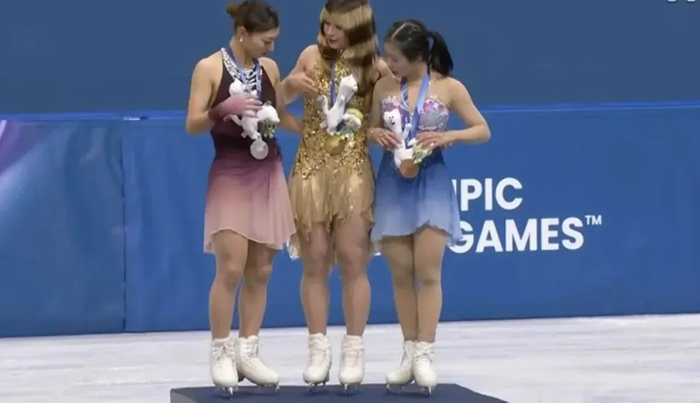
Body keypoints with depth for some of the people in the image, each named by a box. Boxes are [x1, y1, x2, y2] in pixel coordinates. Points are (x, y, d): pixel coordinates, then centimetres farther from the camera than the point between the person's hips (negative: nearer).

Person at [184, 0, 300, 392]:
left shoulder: (270, 68, 7)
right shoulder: (210, 68, -8)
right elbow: (192, 125, -10)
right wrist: (224, 109, -27)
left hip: (268, 172, 5)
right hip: (230, 173, -5)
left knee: (260, 269, 5)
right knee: (231, 267, -12)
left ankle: (248, 351, 11)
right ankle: (222, 353, -1)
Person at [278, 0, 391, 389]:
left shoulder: (374, 68, -3)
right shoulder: (312, 56, 3)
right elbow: (283, 99, 15)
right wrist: (291, 84, -4)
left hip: (354, 172, -2)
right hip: (312, 169, 2)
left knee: (353, 262, -3)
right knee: (315, 263, 2)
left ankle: (354, 350, 5)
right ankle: (319, 350, 7)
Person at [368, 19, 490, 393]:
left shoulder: (449, 88, -5)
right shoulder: (383, 86, 2)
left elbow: (482, 130, -2)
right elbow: (371, 127, 12)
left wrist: (446, 136, -18)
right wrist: (378, 134, -12)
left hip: (431, 183, -3)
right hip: (394, 183, 3)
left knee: (427, 271, -8)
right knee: (401, 273, 4)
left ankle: (424, 354, -4)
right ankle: (409, 352, 11)